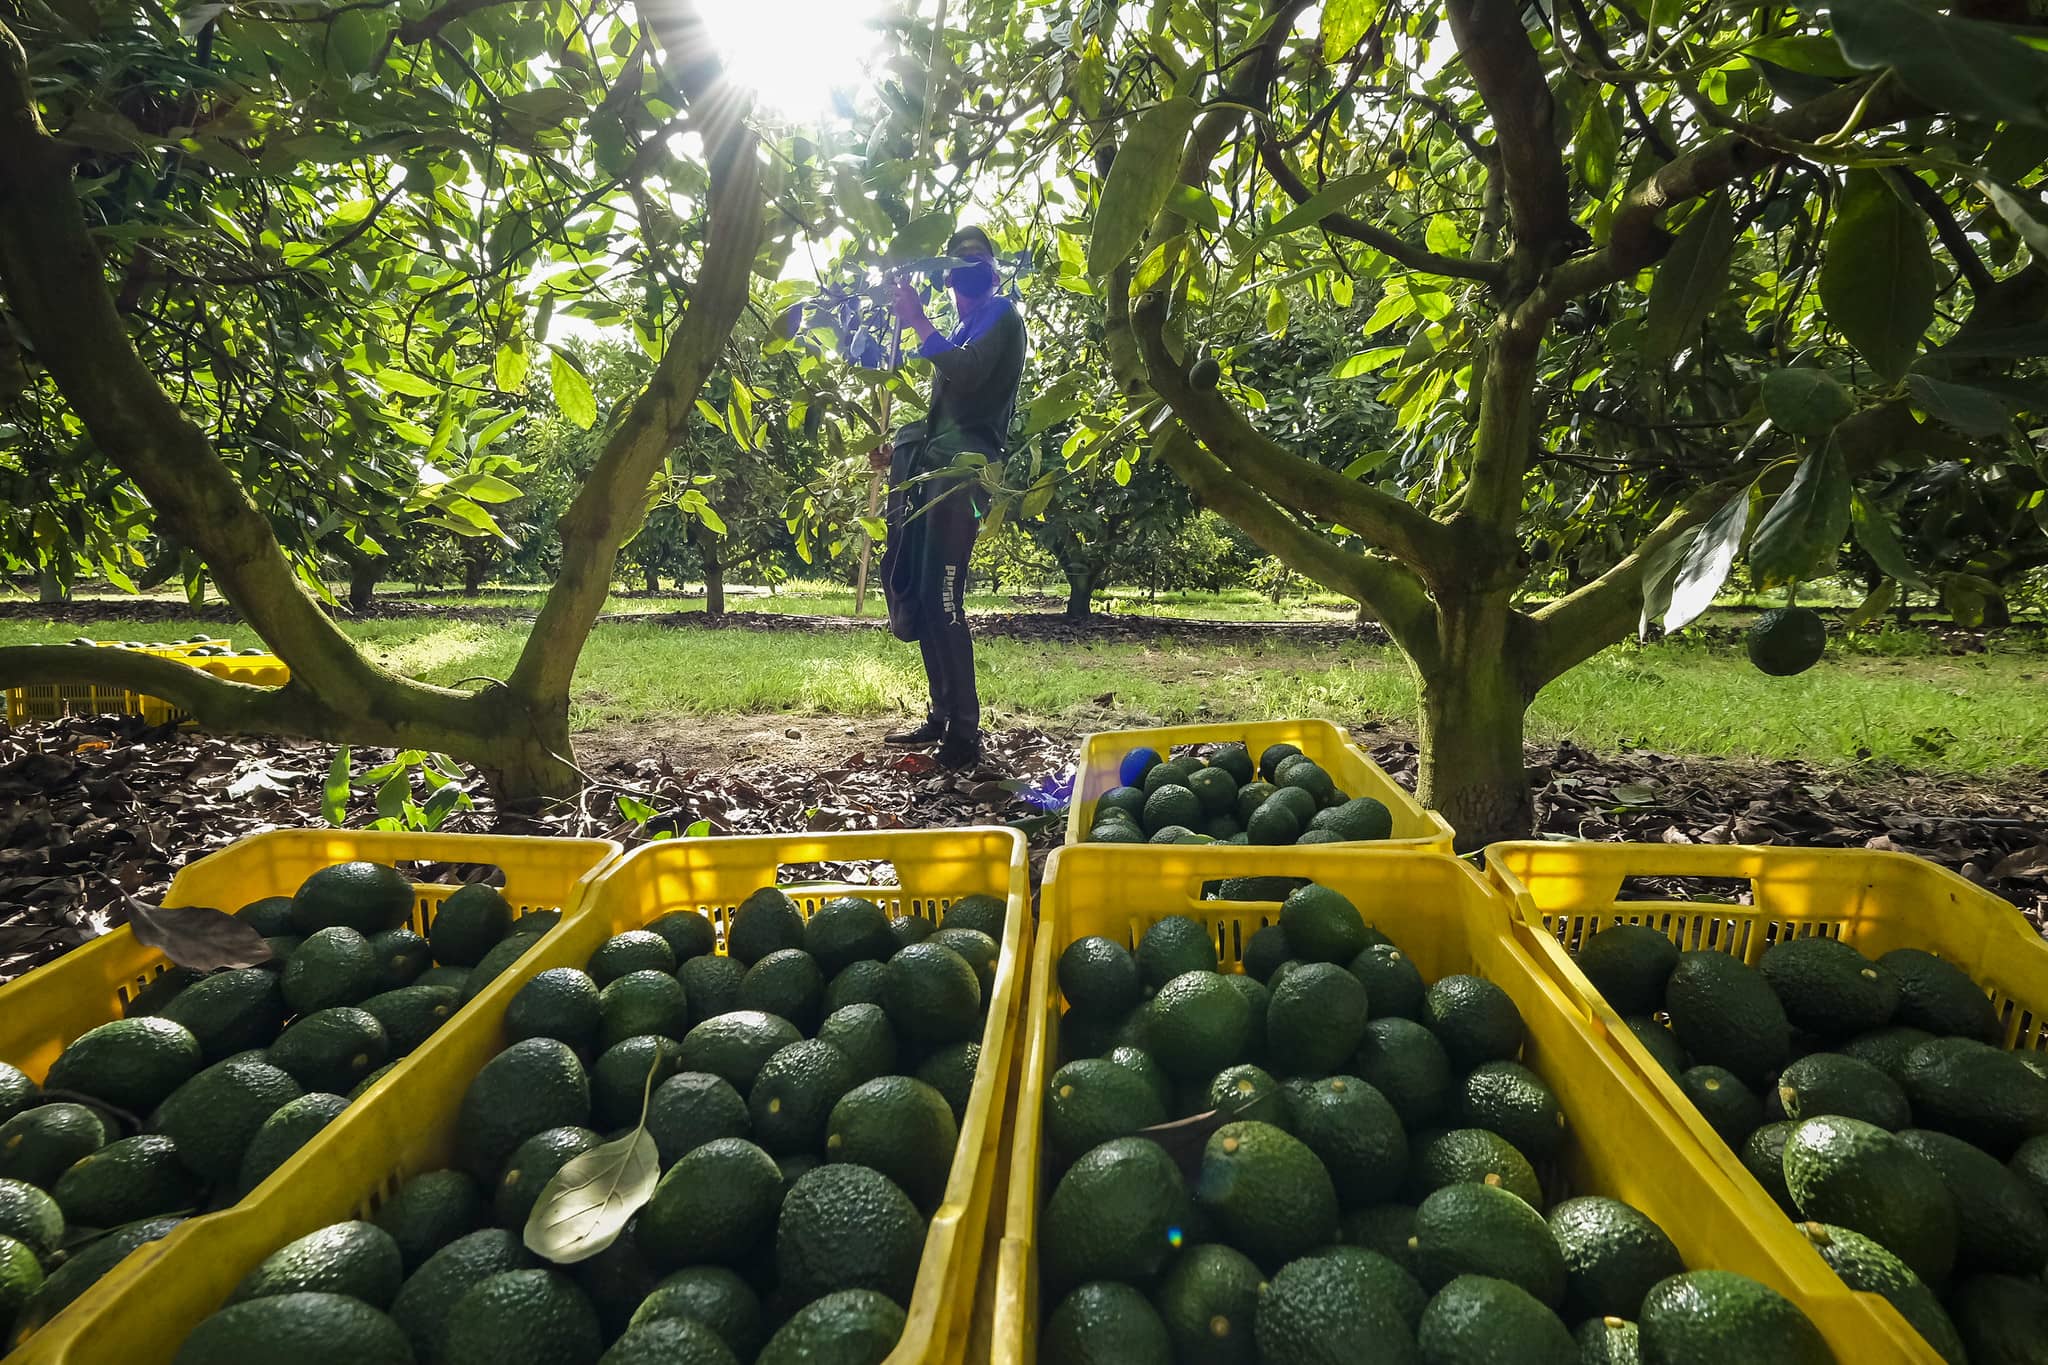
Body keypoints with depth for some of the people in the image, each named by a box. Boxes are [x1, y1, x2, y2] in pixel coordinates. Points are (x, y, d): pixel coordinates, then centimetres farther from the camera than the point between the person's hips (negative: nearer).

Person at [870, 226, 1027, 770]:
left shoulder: (1001, 318, 2)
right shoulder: (964, 330, 28)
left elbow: (967, 374, -18)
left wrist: (918, 322, -17)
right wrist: (902, 447, 25)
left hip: (961, 471, -9)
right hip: (933, 468, 9)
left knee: (941, 600, -16)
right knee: (912, 594, 8)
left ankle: (964, 736, -12)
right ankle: (942, 718, 16)